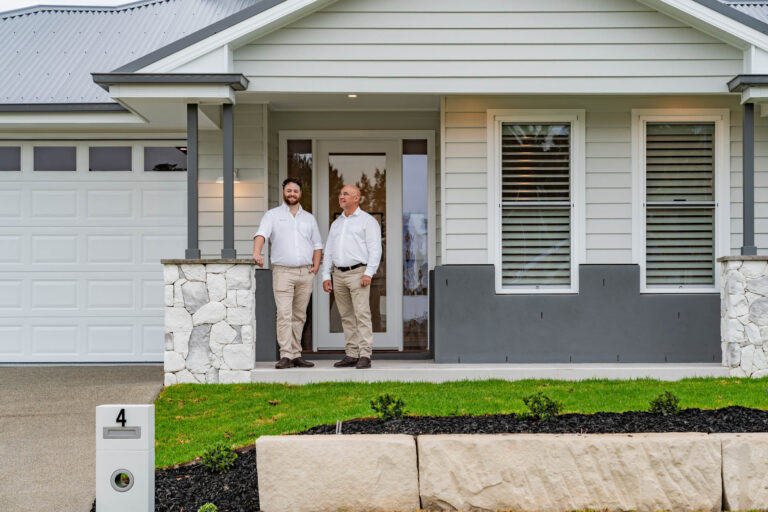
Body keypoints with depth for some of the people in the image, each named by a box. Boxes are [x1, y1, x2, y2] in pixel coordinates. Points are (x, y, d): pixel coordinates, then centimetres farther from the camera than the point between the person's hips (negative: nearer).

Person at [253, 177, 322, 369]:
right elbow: (261, 234, -10)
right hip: (283, 272, -4)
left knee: (299, 315, 6)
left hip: (305, 273, 4)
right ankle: (286, 356, -13)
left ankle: (296, 355, 11)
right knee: (284, 314, -12)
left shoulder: (309, 218, 17)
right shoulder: (273, 215, 6)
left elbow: (317, 244, 20)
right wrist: (257, 252, -30)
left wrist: (316, 266, 4)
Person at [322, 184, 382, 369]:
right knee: (346, 317, 6)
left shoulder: (367, 221, 0)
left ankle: (365, 356, -14)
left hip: (358, 273, -6)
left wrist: (369, 273, -18)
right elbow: (329, 251, 19)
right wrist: (325, 276, 9)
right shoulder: (336, 224, 19)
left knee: (362, 314, -12)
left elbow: (375, 249, -8)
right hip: (339, 275, 6)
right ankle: (351, 355, 10)